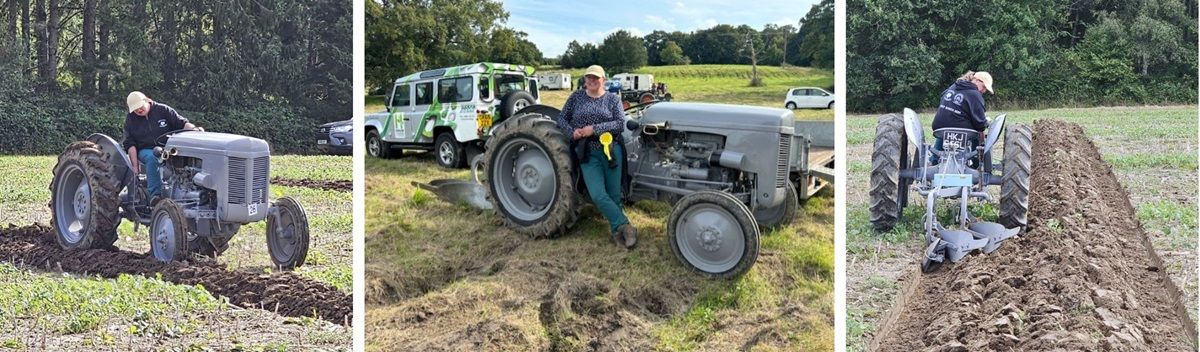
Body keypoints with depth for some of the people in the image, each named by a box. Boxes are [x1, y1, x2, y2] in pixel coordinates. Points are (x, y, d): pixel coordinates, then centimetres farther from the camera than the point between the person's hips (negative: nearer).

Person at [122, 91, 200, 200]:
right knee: (152, 158, -37)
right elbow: (130, 144, 7)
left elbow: (182, 123, 5)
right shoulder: (130, 119, 11)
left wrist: (194, 128, -19)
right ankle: (155, 195, -43)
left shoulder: (163, 110, 5)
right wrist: (135, 165, -3)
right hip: (146, 150, 1)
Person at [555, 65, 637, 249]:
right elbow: (561, 118, 10)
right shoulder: (576, 97, 9)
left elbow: (620, 123, -6)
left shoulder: (612, 98, 6)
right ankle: (624, 225, -5)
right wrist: (572, 131, -10)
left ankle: (616, 230, 18)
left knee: (613, 194, 2)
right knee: (599, 195, -15)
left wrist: (595, 129, -16)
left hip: (611, 150, 0)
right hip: (588, 154, 0)